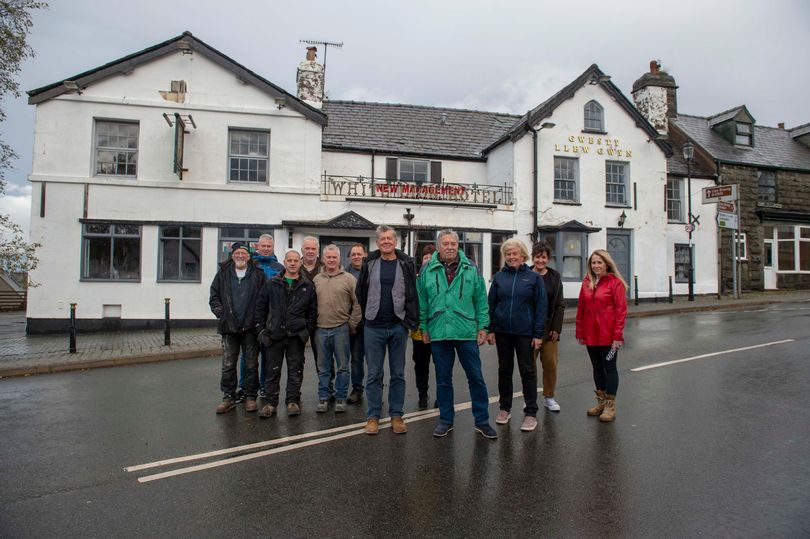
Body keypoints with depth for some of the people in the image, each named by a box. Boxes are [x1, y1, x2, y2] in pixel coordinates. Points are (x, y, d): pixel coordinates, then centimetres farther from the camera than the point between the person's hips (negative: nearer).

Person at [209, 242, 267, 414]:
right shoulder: (223, 273, 7)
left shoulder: (258, 274, 1)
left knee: (251, 365, 7)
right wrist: (221, 312, -1)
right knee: (228, 365, 7)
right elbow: (214, 295, 11)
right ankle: (229, 397, 18)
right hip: (229, 328, 2)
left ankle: (250, 397, 18)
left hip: (250, 327, -2)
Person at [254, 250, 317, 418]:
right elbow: (260, 307, 10)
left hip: (296, 336, 0)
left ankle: (293, 401, 18)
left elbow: (312, 311, 7)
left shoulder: (307, 286, 5)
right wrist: (261, 328, 4)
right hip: (274, 334, 1)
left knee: (295, 371, 6)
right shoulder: (272, 284, 6)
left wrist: (307, 330, 1)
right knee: (272, 371, 7)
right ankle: (271, 403, 17)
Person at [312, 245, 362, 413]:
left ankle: (341, 399, 17)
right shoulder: (316, 279, 9)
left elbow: (358, 304, -3)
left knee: (342, 367, 5)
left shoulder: (349, 279, -2)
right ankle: (323, 398, 22)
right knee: (323, 368, 11)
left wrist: (352, 324, -4)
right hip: (321, 330, 3)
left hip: (341, 329, -3)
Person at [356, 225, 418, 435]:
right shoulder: (370, 264, 4)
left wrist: (411, 321, -6)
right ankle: (372, 416, 16)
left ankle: (396, 416, 19)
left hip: (398, 326, 0)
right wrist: (367, 317, 6)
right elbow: (361, 293, 8)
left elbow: (412, 294, 0)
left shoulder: (406, 264, 1)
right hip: (374, 327, 0)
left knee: (398, 374, 8)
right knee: (374, 374, 6)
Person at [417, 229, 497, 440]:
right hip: (438, 334, 1)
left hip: (467, 333, 0)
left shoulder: (470, 269, 2)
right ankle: (446, 420, 26)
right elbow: (422, 302, 5)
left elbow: (481, 300, 3)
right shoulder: (427, 271, 2)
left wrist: (482, 326, 0)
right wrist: (424, 328, 3)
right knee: (443, 380, 12)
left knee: (476, 377, 6)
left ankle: (482, 420, 21)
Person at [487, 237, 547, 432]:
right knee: (504, 370, 13)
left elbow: (541, 307, -3)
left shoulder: (534, 277, -2)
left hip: (525, 333, -2)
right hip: (502, 332, 3)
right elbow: (491, 304, 6)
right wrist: (490, 329, 0)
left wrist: (538, 334, -8)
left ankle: (531, 413, 15)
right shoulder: (499, 277, 4)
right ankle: (505, 408, 27)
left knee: (527, 371, 5)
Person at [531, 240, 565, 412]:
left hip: (549, 328, 2)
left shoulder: (554, 276, 4)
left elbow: (560, 304, 4)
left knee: (550, 362, 5)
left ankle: (549, 396, 21)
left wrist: (556, 328, -3)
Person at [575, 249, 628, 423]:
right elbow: (580, 308, 8)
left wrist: (617, 335, -15)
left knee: (609, 367, 5)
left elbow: (621, 310, -11)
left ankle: (610, 405, 15)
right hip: (591, 335, 5)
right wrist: (579, 332, 6)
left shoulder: (615, 283, -8)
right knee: (597, 367, 15)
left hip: (608, 335, -5)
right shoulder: (586, 282, 7)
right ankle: (601, 401, 28)